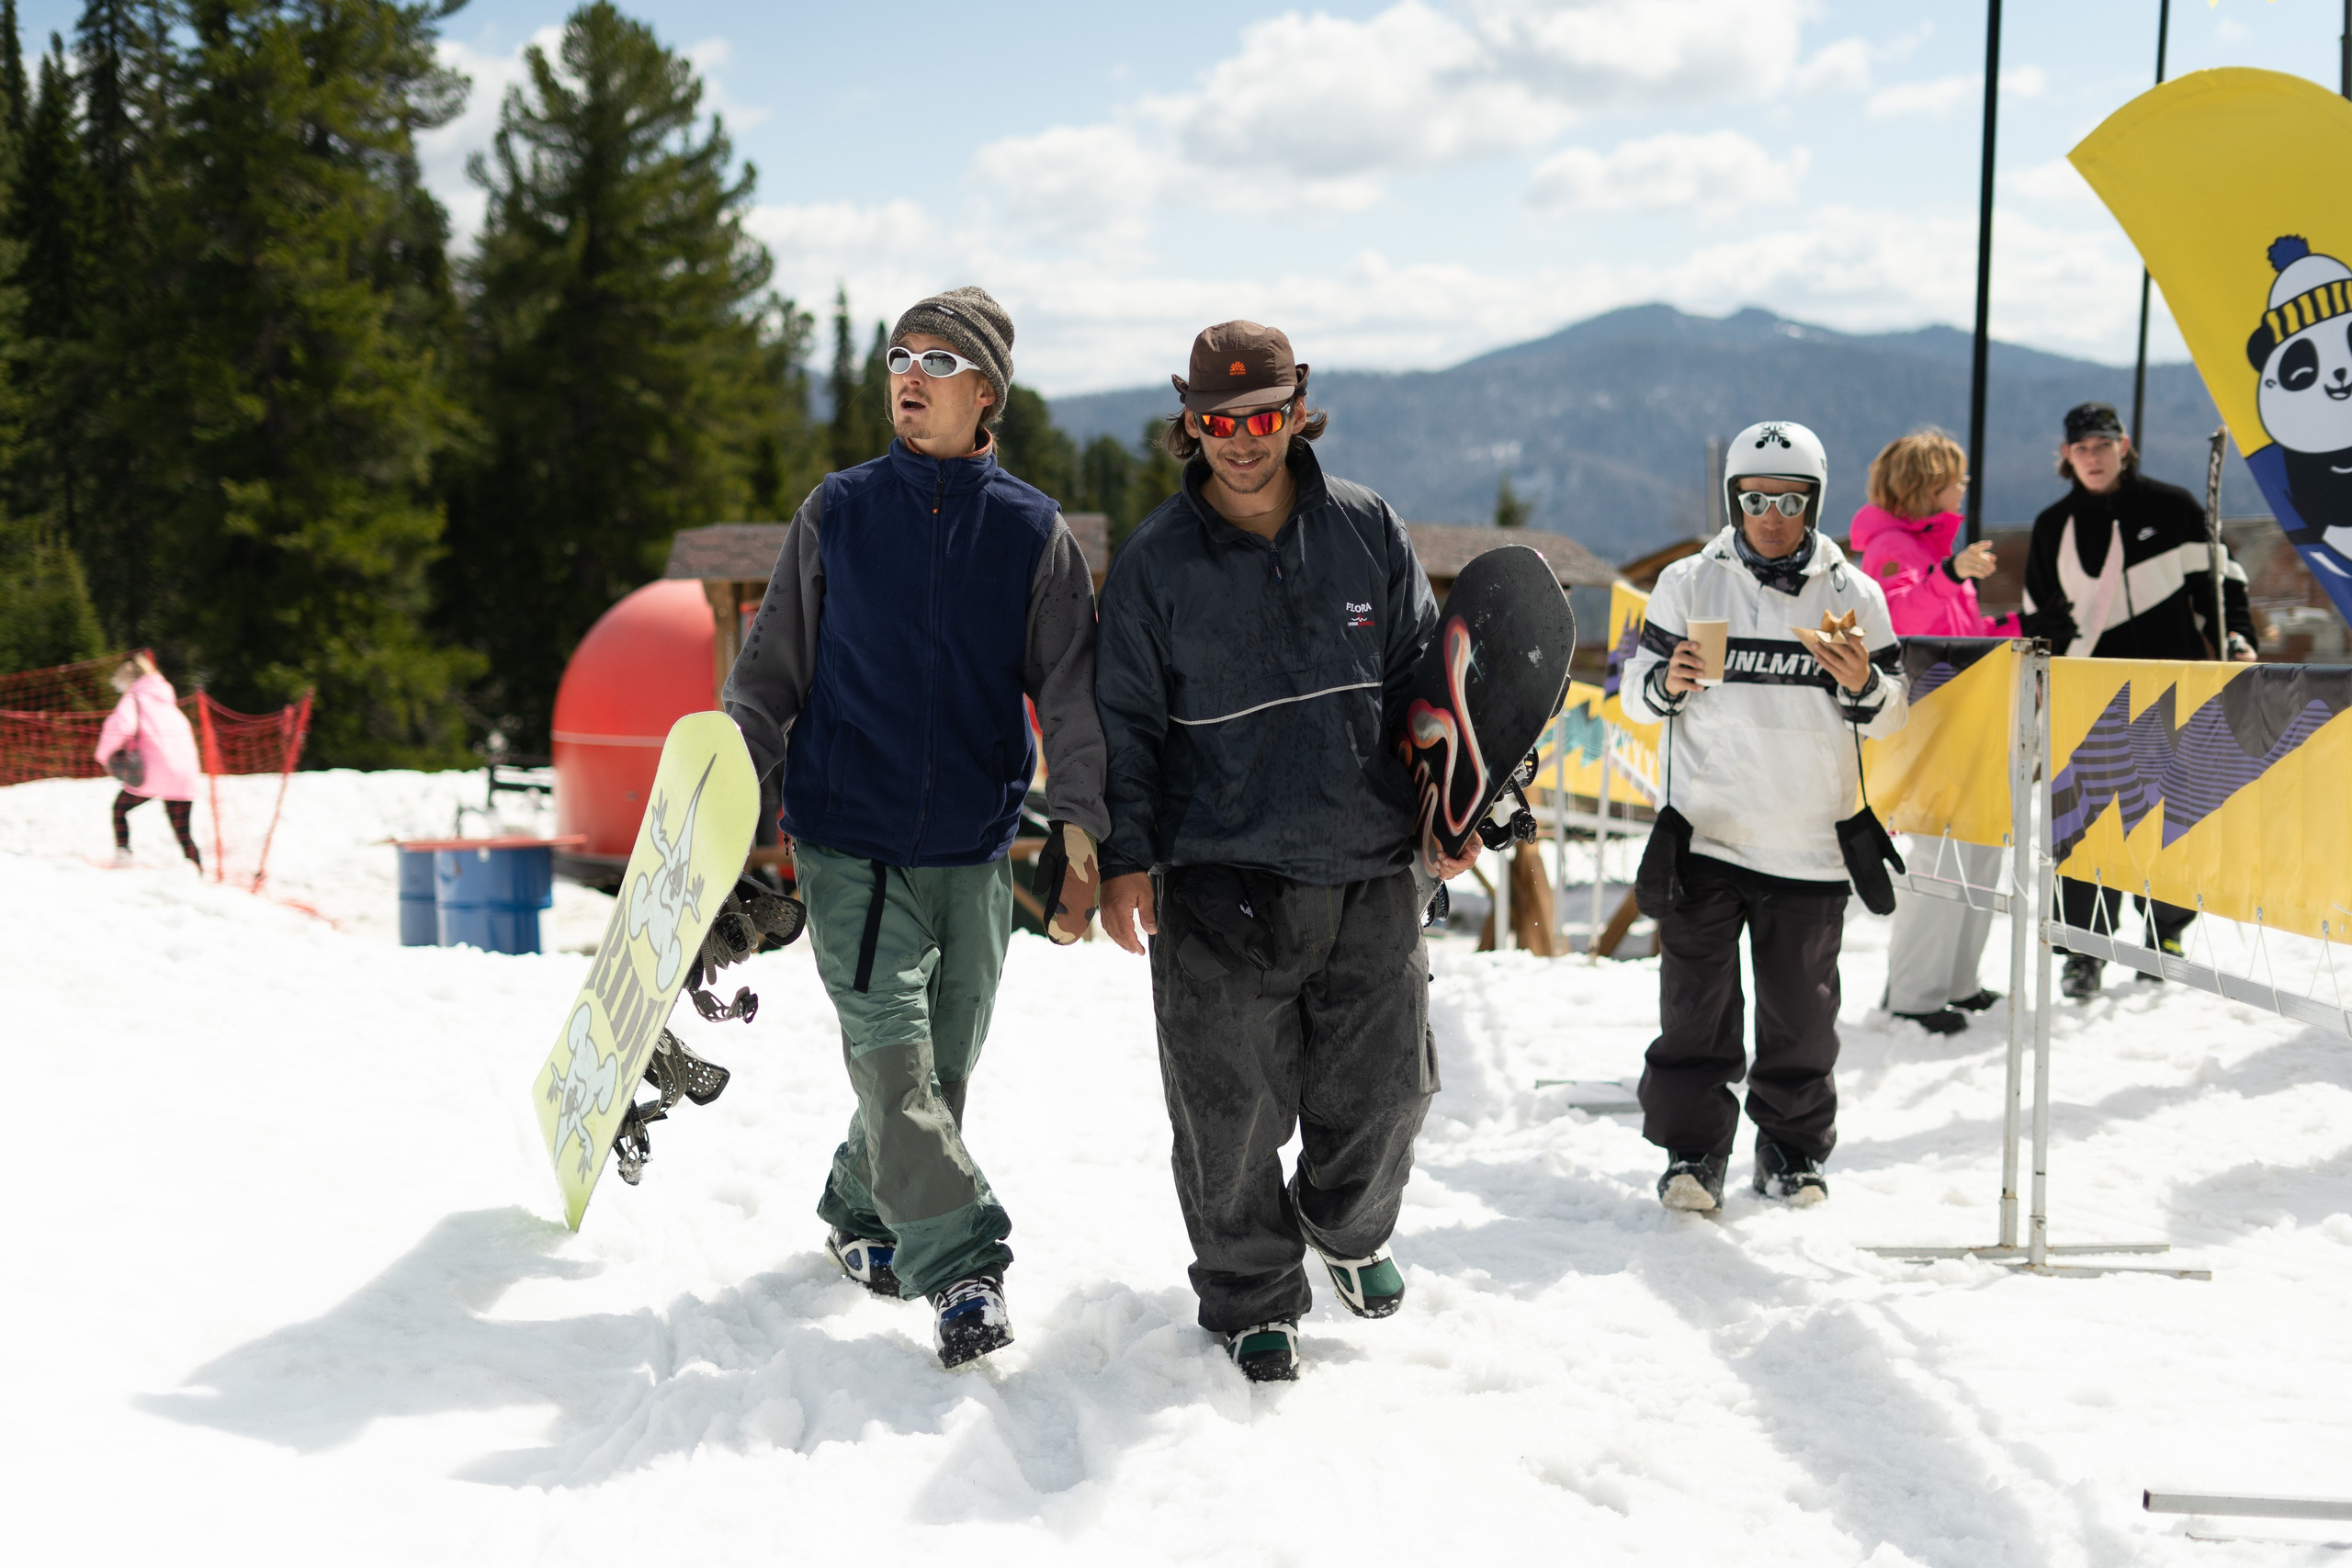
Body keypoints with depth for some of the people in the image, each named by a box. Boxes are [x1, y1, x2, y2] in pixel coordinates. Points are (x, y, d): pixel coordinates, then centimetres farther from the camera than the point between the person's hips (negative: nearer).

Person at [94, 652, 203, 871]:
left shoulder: (134, 698, 2)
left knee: (120, 808, 17)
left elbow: (121, 724, -17)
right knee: (183, 832, 11)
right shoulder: (167, 701, 25)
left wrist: (105, 754, -4)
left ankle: (123, 855, 4)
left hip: (155, 772, -6)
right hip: (184, 776, 6)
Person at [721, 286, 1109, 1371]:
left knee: (942, 1061, 9)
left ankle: (863, 1211, 32)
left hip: (974, 846, 2)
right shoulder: (837, 512, 3)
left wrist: (1082, 823, -10)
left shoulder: (1035, 532, 3)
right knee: (892, 1051, -12)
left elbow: (1072, 691, 1)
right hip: (847, 839, -2)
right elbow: (773, 667, 8)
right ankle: (961, 1264, -11)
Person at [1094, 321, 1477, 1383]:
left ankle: (1348, 1230, 39)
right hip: (1223, 879, -2)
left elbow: (1423, 674, 12)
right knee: (1232, 1108, 1)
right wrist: (1124, 856, -7)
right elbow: (1125, 719, 0)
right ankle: (1250, 1296, 21)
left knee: (1386, 1084, 10)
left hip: (1373, 868, 3)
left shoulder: (1366, 530, 3)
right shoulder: (1154, 563, -3)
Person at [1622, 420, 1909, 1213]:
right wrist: (1667, 684, -16)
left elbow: (1890, 714, 8)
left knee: (1801, 1009, 8)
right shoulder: (1689, 583, 2)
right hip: (1705, 830, -1)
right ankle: (1693, 1147, 8)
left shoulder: (1853, 595, 5)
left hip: (1811, 843, 1)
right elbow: (1636, 691, 6)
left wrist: (1863, 685, -14)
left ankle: (1794, 1147, 22)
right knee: (1697, 1006, -2)